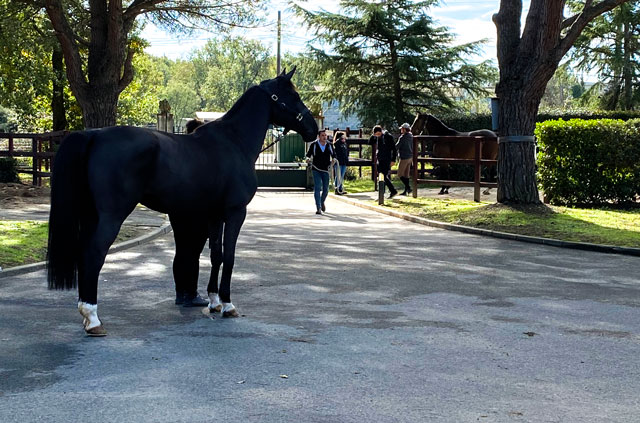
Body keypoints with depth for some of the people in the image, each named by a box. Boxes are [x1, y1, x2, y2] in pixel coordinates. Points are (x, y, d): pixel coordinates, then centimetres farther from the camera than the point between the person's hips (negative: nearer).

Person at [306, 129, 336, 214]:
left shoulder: (329, 145, 4)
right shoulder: (313, 145, -3)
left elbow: (334, 155, 15)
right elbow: (308, 155, 4)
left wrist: (333, 160, -6)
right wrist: (308, 159, -18)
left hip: (326, 170, 3)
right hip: (316, 170, -3)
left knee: (326, 189, 7)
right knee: (317, 188, -12)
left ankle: (322, 202, 37)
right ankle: (318, 208, -13)